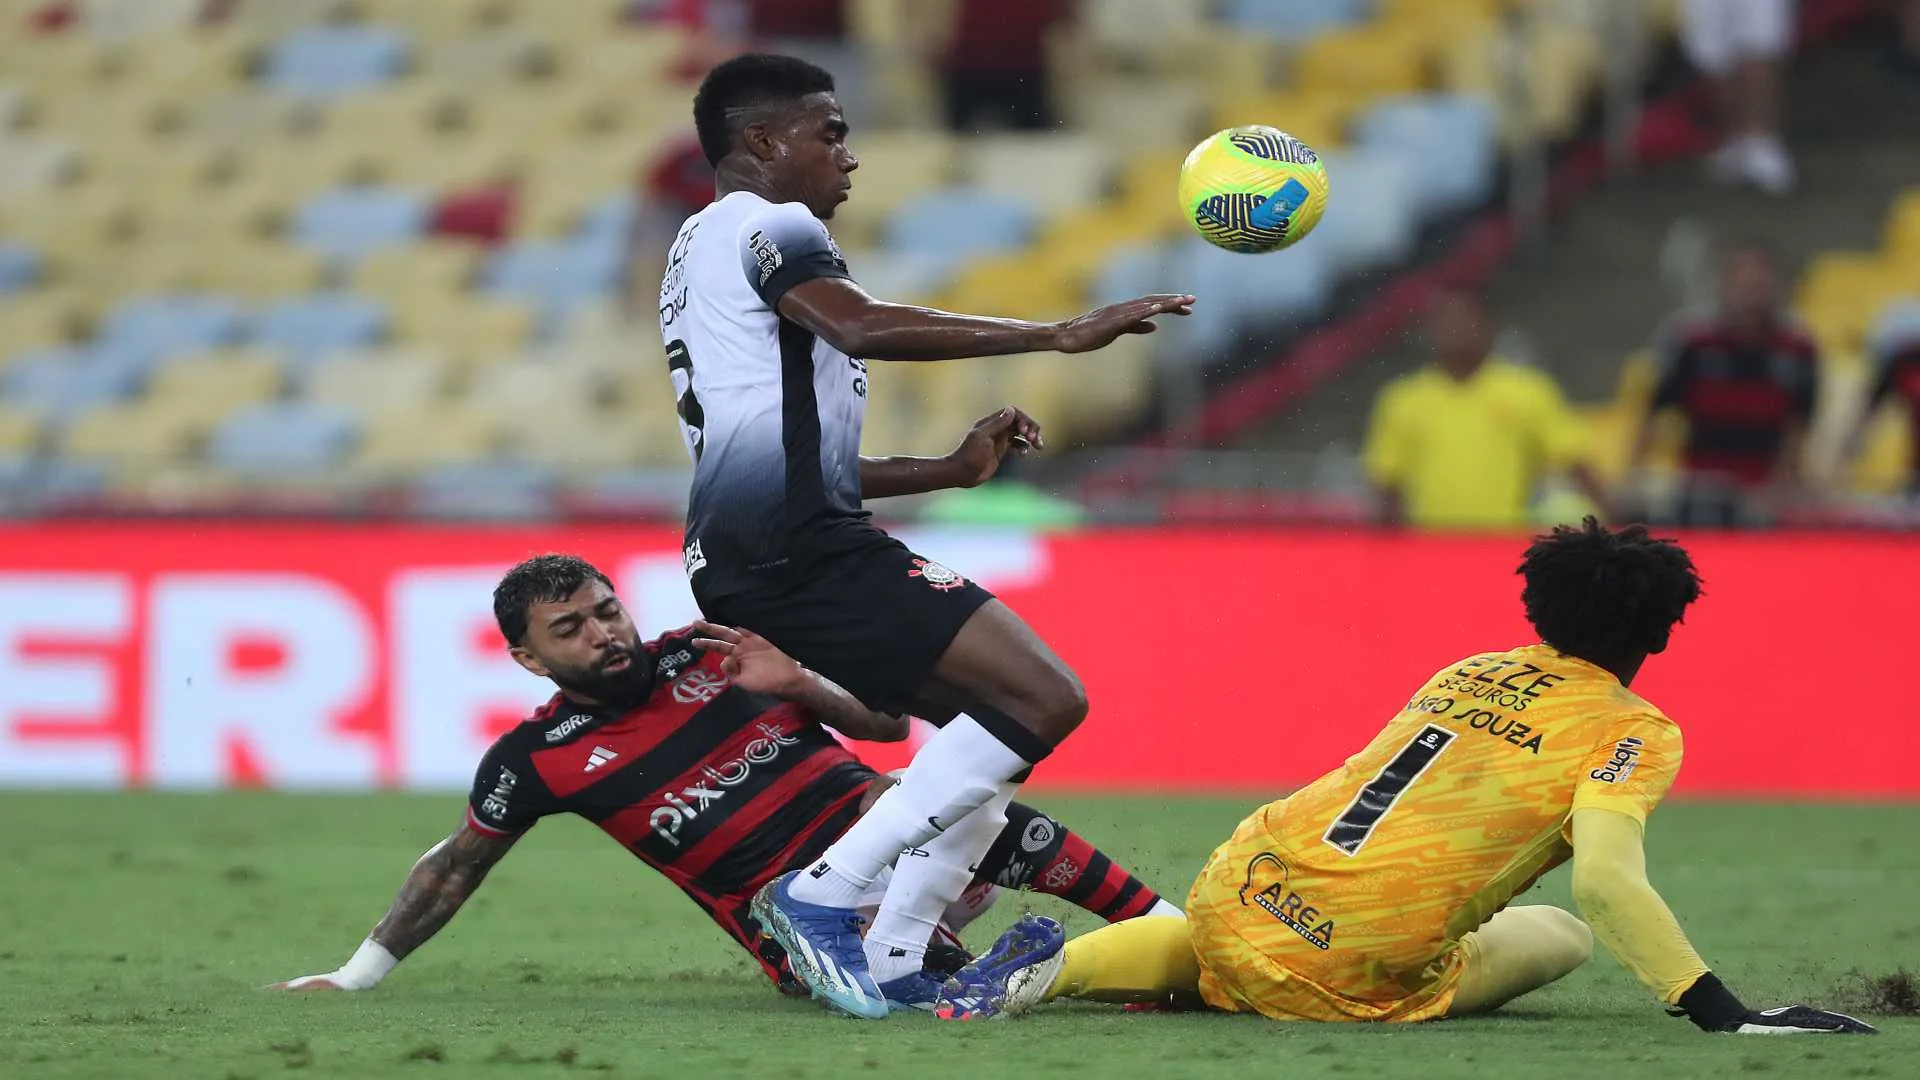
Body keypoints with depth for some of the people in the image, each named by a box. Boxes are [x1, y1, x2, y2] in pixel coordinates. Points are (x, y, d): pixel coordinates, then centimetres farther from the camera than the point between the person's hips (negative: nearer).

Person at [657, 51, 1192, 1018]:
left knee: (997, 719, 15)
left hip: (743, 564, 11)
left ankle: (890, 963, 5)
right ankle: (823, 894, -17)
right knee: (1044, 700, -16)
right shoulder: (769, 225, -1)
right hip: (799, 546, -11)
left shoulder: (705, 249, 31)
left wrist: (952, 469, 25)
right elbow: (864, 327, -20)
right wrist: (1060, 335, -21)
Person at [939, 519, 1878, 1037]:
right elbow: (1606, 883, -20)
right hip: (1350, 975, -7)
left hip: (1238, 888, 7)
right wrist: (1729, 1018, -21)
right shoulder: (1633, 732, -4)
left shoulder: (1470, 671, 17)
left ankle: (1052, 966, 9)